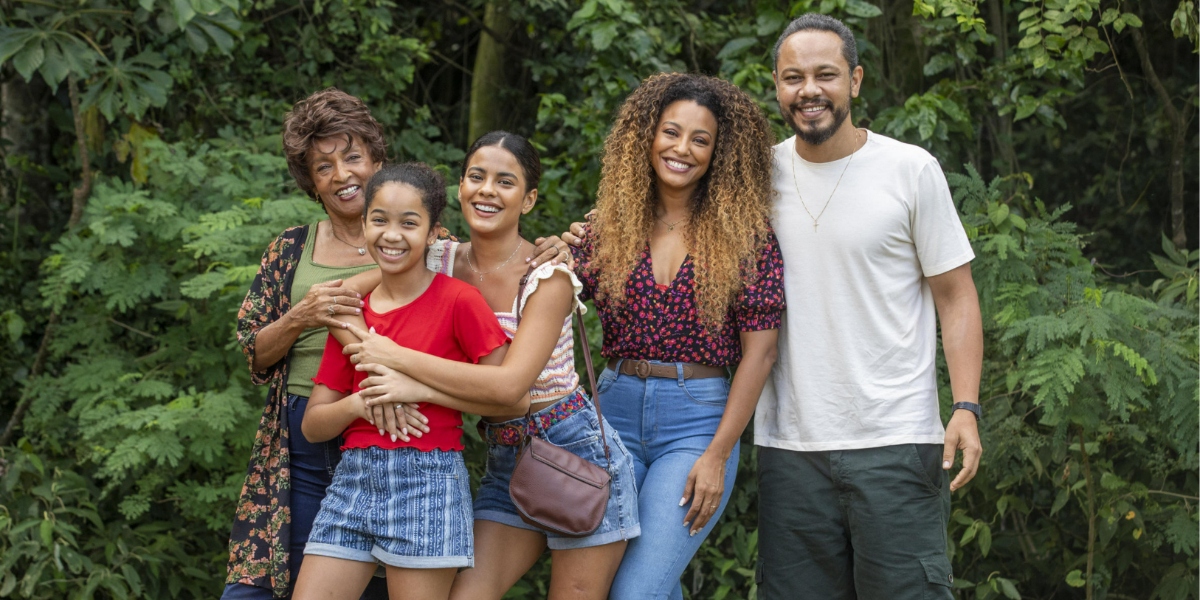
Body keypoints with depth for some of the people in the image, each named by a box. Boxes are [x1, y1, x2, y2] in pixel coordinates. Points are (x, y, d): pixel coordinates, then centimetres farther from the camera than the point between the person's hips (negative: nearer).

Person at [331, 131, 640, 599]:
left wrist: (398, 358, -25)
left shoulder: (549, 275, -15)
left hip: (578, 455, -4)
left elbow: (509, 386, -25)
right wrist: (390, 383, -23)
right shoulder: (441, 261, 0)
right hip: (506, 461, 4)